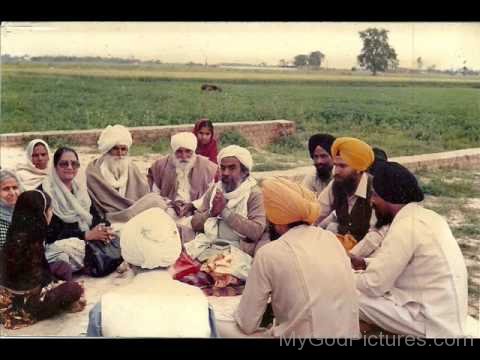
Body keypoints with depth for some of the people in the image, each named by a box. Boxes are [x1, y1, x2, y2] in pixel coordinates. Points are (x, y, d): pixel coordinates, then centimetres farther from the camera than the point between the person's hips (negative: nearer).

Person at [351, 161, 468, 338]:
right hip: (445, 315, 9)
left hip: (433, 323, -9)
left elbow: (374, 285, -18)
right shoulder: (425, 216, 6)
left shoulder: (405, 227, -22)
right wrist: (365, 263, 12)